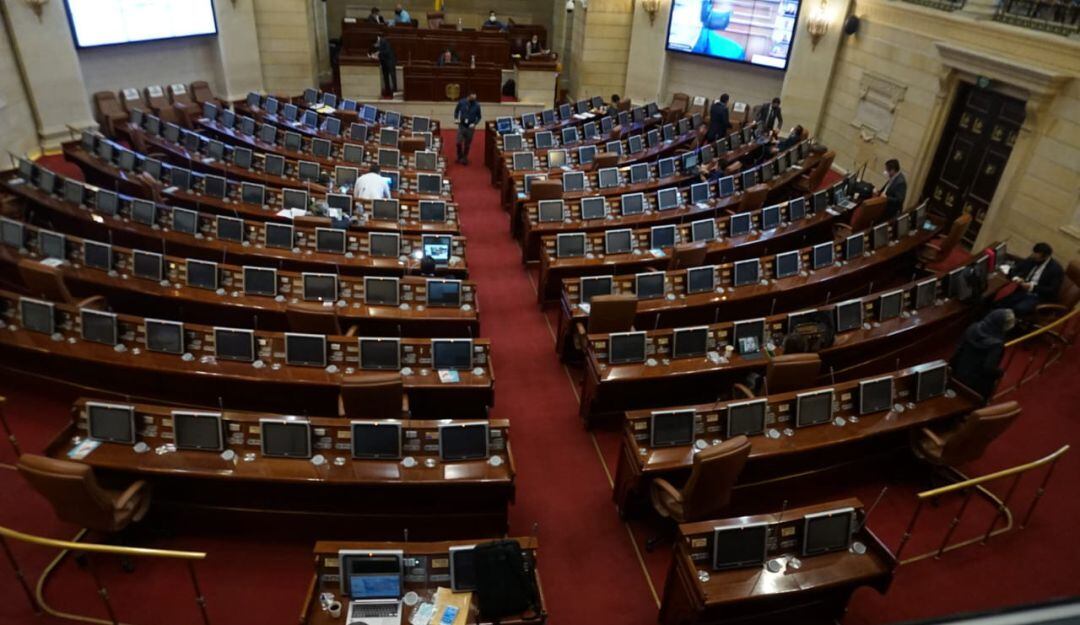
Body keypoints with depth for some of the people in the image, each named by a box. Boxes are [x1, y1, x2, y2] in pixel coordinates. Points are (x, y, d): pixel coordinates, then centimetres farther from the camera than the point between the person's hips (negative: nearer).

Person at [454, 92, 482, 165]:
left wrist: (474, 123, -13)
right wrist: (456, 118, -5)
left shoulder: (477, 105, -9)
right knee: (459, 142, -6)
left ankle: (464, 158, 23)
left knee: (467, 144, 7)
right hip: (462, 126, 0)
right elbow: (456, 110, 10)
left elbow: (479, 117, 2)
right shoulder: (461, 102, -7)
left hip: (470, 127, 0)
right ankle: (460, 157, 16)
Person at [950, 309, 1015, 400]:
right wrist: (1000, 373, -8)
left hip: (960, 376, 6)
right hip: (978, 385, -6)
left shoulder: (973, 328, -12)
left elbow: (959, 349, -2)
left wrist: (953, 367, 11)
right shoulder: (996, 344, -31)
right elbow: (989, 368, -29)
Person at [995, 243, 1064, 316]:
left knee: (1019, 309, -36)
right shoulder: (1031, 259, 7)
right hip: (1022, 291, 6)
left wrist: (1032, 287, -22)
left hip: (1039, 297, -6)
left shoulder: (1056, 269, -9)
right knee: (998, 304, -20)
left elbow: (1052, 291, -14)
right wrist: (1015, 278, -8)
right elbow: (1013, 270, 15)